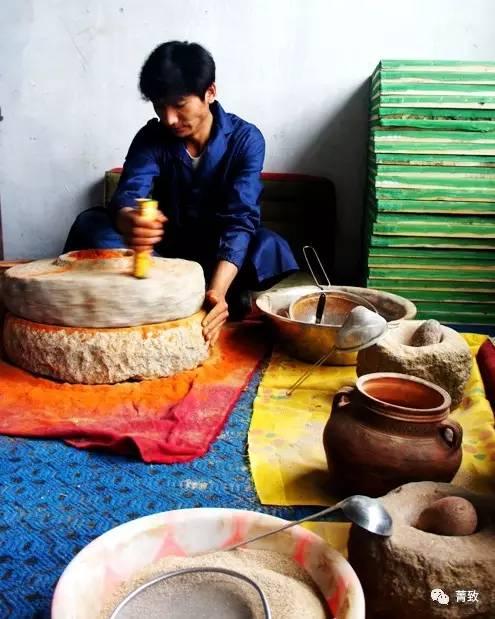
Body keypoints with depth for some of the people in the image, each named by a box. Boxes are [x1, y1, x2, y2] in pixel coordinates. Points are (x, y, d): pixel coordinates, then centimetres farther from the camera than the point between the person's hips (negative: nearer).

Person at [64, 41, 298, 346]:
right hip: (168, 249, 3)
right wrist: (129, 221, -54)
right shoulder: (151, 137, -10)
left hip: (222, 255, -2)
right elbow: (128, 195, -26)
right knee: (90, 224, -21)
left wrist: (218, 291, -46)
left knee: (268, 247, -35)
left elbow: (240, 217, -29)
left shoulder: (246, 139, -17)